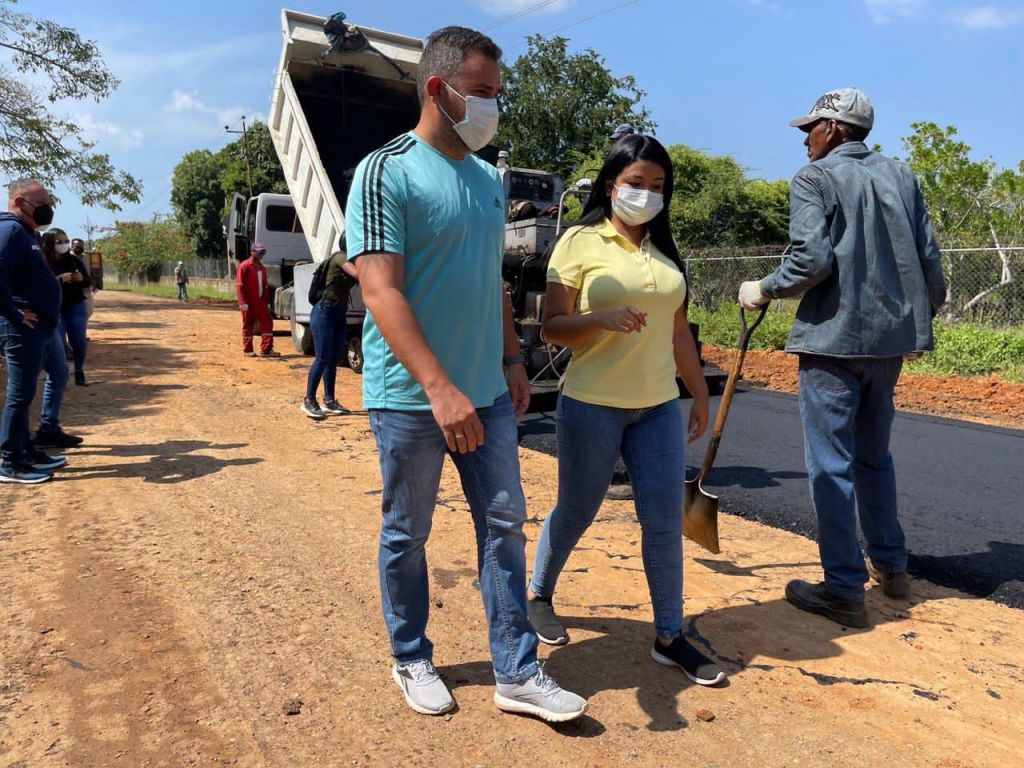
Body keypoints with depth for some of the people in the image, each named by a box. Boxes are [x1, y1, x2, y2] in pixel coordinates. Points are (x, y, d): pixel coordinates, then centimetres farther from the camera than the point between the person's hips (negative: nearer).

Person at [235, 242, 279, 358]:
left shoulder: (262, 268, 14)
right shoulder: (244, 266, -7)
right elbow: (239, 285, -12)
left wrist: (267, 301, 14)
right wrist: (242, 302, -18)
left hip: (261, 301, 6)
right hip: (249, 303, -6)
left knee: (267, 322, -1)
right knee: (248, 325, 3)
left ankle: (266, 349, 1)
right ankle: (247, 350, 13)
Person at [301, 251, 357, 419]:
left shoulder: (351, 261, 16)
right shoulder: (340, 257, -10)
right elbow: (359, 275, -25)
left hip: (340, 314, 8)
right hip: (324, 312, -8)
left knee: (334, 360, 7)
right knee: (323, 359, -9)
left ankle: (329, 400, 13)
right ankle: (309, 401, -1)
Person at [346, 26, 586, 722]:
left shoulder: (488, 179, 11)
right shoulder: (386, 173, -11)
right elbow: (381, 290, -20)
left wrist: (512, 361, 14)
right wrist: (439, 387, -28)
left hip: (485, 392, 7)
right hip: (411, 397, -6)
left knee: (505, 525, 8)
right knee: (407, 535, 10)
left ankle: (518, 672, 21)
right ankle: (412, 660, 31)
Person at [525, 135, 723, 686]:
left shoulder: (666, 250, 12)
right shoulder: (580, 243, -4)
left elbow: (678, 330, 16)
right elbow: (552, 327, -8)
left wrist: (700, 393, 15)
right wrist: (603, 318, -24)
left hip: (659, 408, 5)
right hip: (592, 406, -4)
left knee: (665, 522, 4)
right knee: (575, 513, 10)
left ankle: (669, 637, 18)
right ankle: (539, 596, 36)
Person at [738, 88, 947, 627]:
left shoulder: (814, 178, -5)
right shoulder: (900, 177, 13)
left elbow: (810, 260, -18)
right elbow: (929, 259, 12)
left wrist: (763, 291, -2)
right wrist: (923, 318, 24)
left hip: (834, 339, -7)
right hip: (891, 338, 7)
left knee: (830, 465, 0)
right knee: (874, 456, 20)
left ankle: (844, 591, 6)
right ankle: (891, 567, 31)